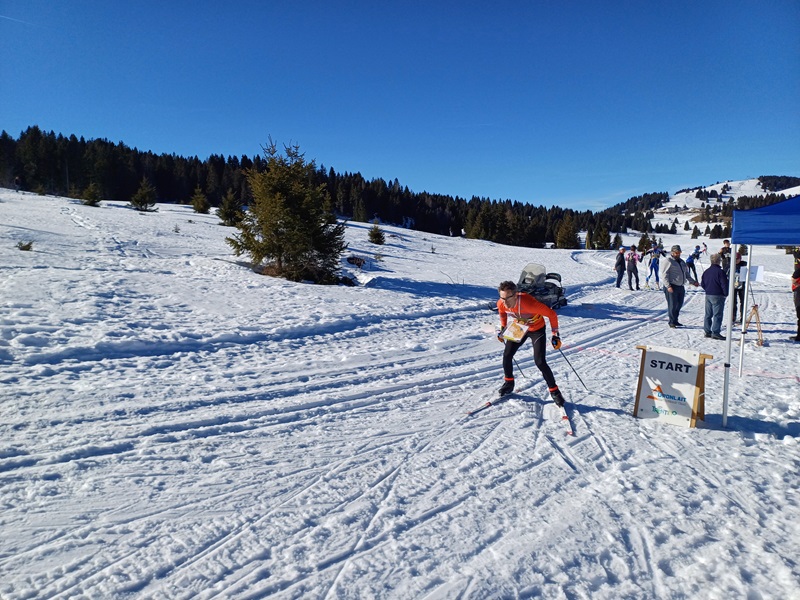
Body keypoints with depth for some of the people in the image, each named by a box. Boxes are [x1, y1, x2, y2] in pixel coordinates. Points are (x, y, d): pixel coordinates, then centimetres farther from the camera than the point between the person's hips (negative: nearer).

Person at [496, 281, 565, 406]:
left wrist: (555, 335, -23)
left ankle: (554, 391, 9)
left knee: (540, 362, -12)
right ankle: (509, 383, 24)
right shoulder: (501, 304, -24)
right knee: (507, 355, 0)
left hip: (537, 329, -5)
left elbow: (551, 314, -27)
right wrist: (503, 328, 11)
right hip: (519, 328, 5)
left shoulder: (529, 303, -40)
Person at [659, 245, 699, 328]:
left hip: (681, 287, 8)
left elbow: (686, 273, 28)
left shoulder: (681, 262, 19)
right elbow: (664, 275, -13)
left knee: (679, 304, 11)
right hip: (671, 287, -8)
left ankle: (675, 320, 23)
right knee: (672, 305, -5)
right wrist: (668, 286, -21)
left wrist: (693, 281, 17)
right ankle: (672, 322, 4)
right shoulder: (667, 261, -6)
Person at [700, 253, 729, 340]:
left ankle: (707, 331, 15)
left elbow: (702, 284, 13)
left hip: (708, 295, 7)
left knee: (708, 314, 11)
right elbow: (724, 284, -13)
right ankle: (715, 333, -6)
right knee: (717, 315, -4)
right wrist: (726, 294, 0)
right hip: (717, 296, -7)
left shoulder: (706, 271, 7)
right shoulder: (720, 272, -14)